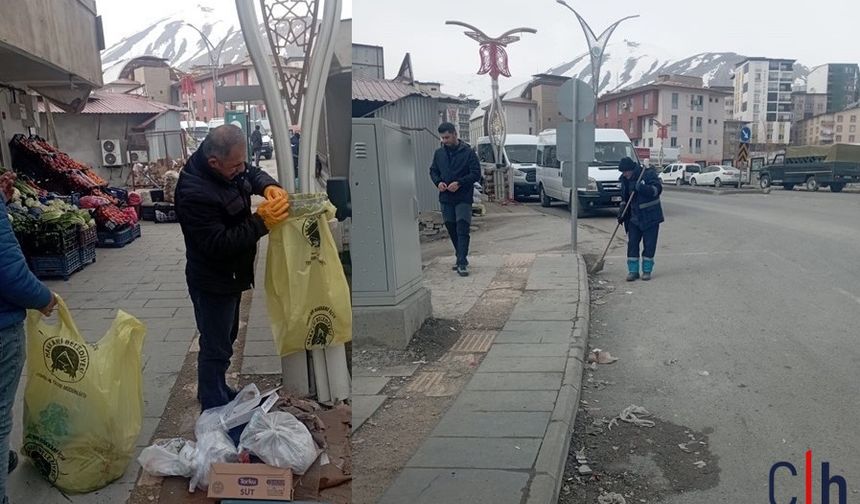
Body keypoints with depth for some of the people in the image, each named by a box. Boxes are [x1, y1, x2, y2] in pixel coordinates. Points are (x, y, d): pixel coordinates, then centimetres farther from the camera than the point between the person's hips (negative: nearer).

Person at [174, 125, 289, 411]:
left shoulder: (229, 167, -7)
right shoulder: (194, 193, -31)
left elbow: (253, 173, 13)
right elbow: (219, 244, -31)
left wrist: (269, 186, -10)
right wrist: (262, 222, -33)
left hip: (230, 275, 10)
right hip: (212, 283, -10)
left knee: (226, 336, 25)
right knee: (216, 348, 5)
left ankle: (216, 393, 44)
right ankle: (214, 409, 23)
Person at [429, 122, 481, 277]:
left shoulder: (468, 152, -5)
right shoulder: (439, 153, 9)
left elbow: (476, 174, -7)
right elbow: (433, 171, 17)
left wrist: (459, 183, -19)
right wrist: (438, 182, -4)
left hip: (463, 198, -5)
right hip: (446, 198, 5)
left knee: (462, 231, -10)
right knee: (452, 230, 11)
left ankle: (462, 263, -10)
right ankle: (461, 258, 25)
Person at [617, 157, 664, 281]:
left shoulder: (649, 174, -12)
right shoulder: (625, 180, 6)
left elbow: (657, 189, -22)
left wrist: (641, 188, -33)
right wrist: (622, 211, 3)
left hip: (650, 216, -5)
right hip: (634, 218, 5)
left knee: (649, 245, 1)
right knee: (632, 244, 1)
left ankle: (647, 270, 12)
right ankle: (633, 271, 8)